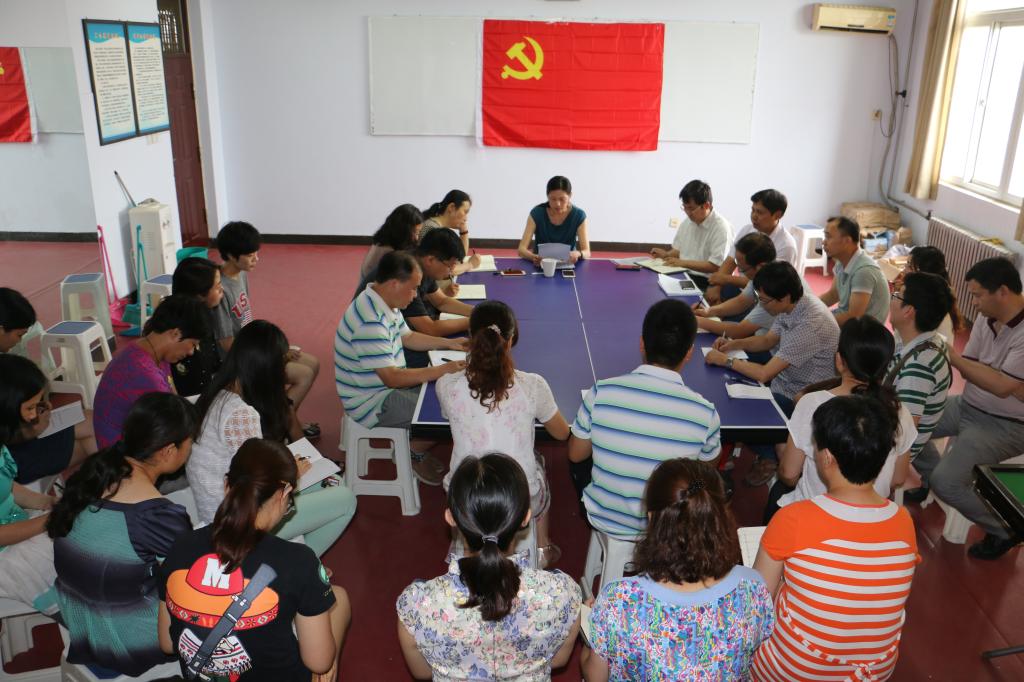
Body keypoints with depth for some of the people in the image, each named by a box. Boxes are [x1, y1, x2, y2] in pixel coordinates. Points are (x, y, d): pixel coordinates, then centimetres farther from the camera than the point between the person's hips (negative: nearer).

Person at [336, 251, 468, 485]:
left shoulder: (384, 302, 0)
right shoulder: (370, 323, -31)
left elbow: (408, 337, 16)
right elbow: (392, 378, -30)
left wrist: (448, 343, 4)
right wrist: (442, 370, -27)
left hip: (388, 386, 10)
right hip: (372, 402, -10)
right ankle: (416, 457, 12)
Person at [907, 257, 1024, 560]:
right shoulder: (986, 318, -3)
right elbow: (970, 366, 0)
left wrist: (952, 356, -26)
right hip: (969, 406, 8)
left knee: (946, 481, -18)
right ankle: (931, 480, 29)